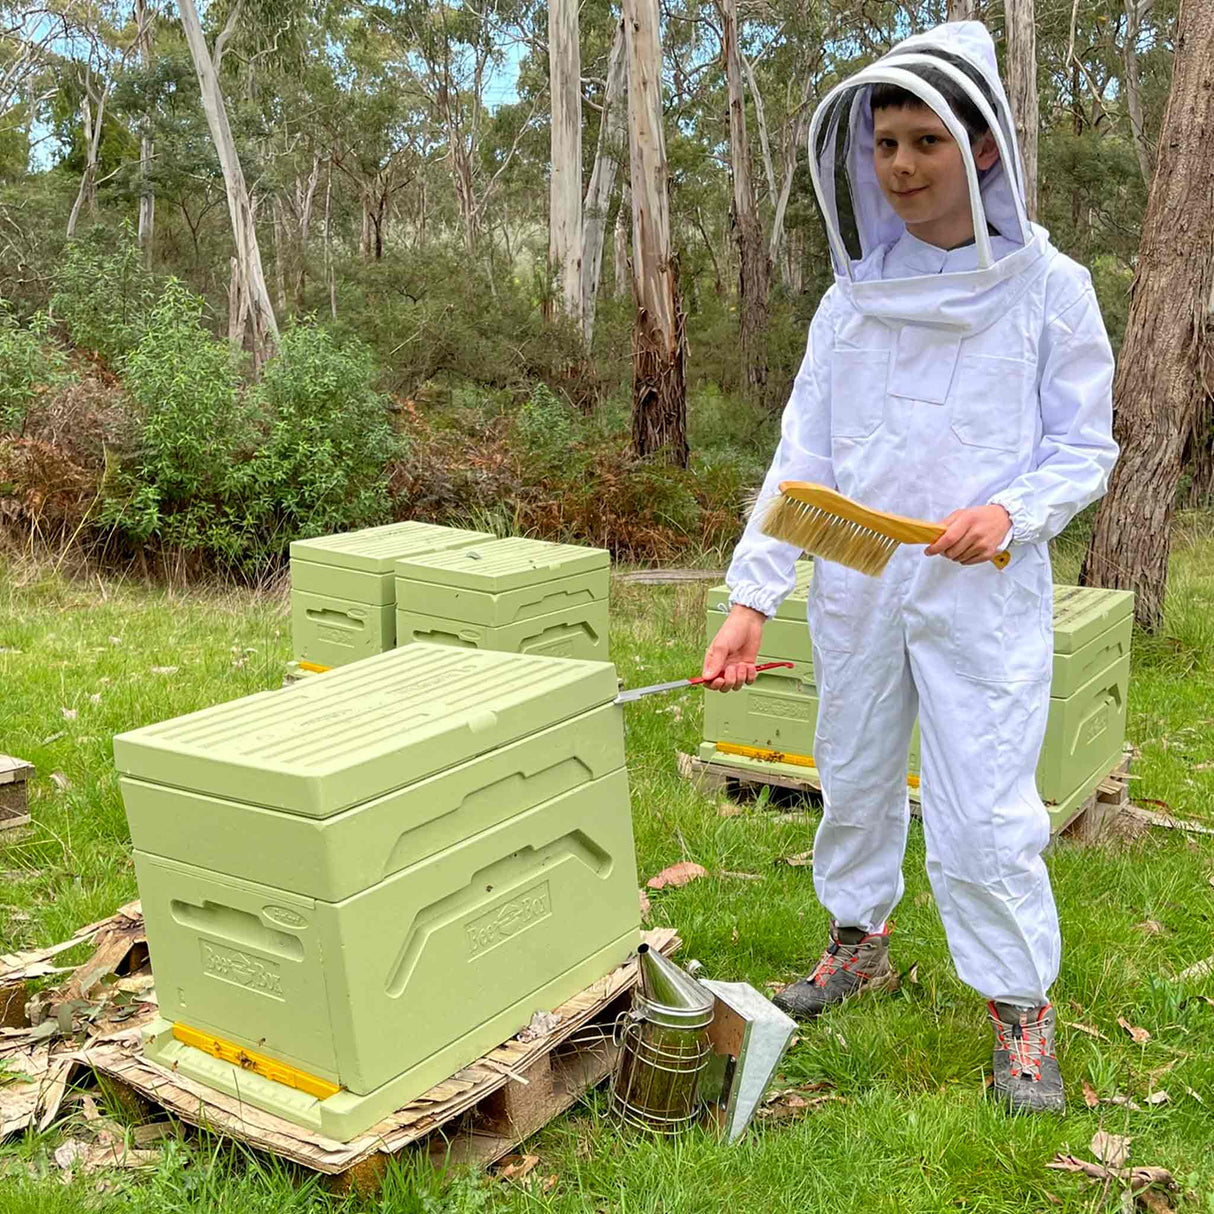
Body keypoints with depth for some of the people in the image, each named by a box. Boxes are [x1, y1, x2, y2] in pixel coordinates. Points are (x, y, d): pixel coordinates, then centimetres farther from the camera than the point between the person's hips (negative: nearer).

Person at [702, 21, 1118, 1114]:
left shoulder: (1048, 289, -5)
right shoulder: (854, 297, 3)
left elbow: (1086, 447, -1)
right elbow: (801, 458, 1)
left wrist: (1011, 513, -21)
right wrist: (751, 596, -7)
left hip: (983, 594, -3)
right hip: (855, 588, 4)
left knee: (984, 808, -2)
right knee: (854, 777, 17)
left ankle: (1021, 1006, 19)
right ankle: (859, 942, 40)